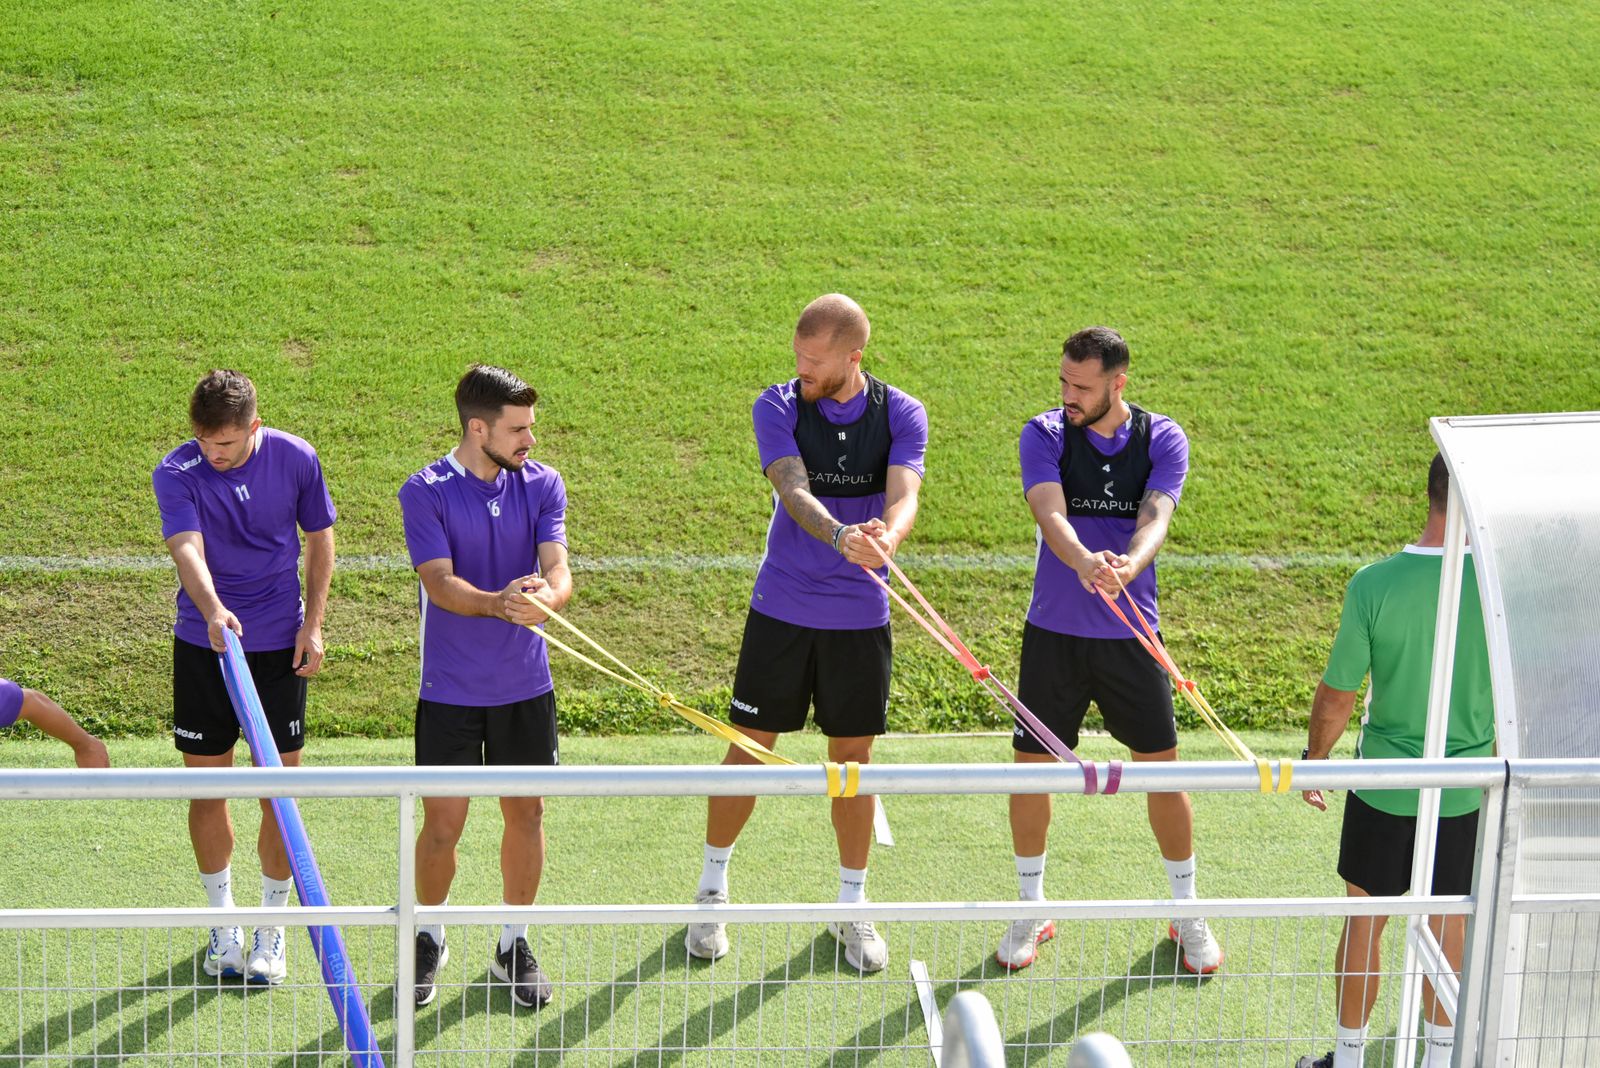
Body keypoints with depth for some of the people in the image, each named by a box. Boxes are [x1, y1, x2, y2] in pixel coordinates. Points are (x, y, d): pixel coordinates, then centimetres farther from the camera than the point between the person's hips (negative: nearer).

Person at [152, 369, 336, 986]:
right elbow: (187, 549, -28)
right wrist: (212, 610, -48)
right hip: (202, 645, 0)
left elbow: (320, 538, 6)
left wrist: (313, 624, 0)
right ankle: (223, 919, 24)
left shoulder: (296, 459, -8)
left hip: (281, 646, 0)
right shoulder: (177, 474, -13)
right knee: (207, 788, 6)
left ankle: (271, 926, 19)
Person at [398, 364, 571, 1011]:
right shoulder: (425, 492, -10)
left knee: (525, 814, 9)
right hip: (450, 690, -3)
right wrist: (499, 604, -39)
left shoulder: (542, 485, 0)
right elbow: (440, 583, -20)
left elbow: (557, 567, -10)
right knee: (442, 824, 1)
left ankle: (513, 945, 27)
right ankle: (430, 939, 26)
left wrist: (548, 597, -34)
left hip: (525, 687, 3)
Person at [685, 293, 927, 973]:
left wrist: (887, 536, -42)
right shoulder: (778, 407, -8)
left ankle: (852, 905, 23)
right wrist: (843, 536, -43)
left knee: (853, 756, 8)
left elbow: (903, 495, -18)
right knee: (750, 746, 5)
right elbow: (793, 492, -22)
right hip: (781, 610, -1)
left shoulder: (902, 415, -4)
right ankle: (712, 889, 22)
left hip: (861, 616, 1)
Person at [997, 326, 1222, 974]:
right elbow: (1050, 514, -21)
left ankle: (1186, 913, 23)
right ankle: (1031, 909, 23)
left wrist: (1130, 565, -41)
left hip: (1131, 634, 0)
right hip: (1054, 634, 0)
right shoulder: (1045, 435, -5)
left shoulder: (1162, 440, -3)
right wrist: (1084, 562, -43)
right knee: (1032, 767, 3)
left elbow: (1156, 517, -18)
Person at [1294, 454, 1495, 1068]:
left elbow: (1337, 698, -11)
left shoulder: (1373, 585, -19)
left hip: (1383, 787, -1)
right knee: (1449, 927, 19)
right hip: (1466, 793, 1)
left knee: (1364, 922, 16)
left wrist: (1313, 759, 8)